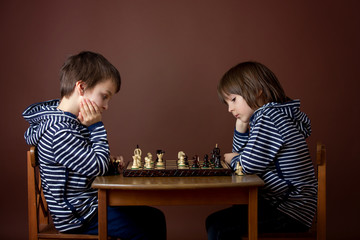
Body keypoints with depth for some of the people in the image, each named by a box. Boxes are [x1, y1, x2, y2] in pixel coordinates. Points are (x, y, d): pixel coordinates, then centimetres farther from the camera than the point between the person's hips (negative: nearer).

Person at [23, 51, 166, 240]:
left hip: (91, 203, 11)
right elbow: (98, 167, -27)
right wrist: (96, 126, -18)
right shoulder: (60, 131, -27)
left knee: (155, 217, 14)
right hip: (78, 219, -11)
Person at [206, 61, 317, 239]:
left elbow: (249, 166, -23)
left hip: (291, 211, -11)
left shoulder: (268, 116, -18)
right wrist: (241, 125, 4)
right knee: (214, 221, 14)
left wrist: (231, 159, -1)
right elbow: (240, 155, 18)